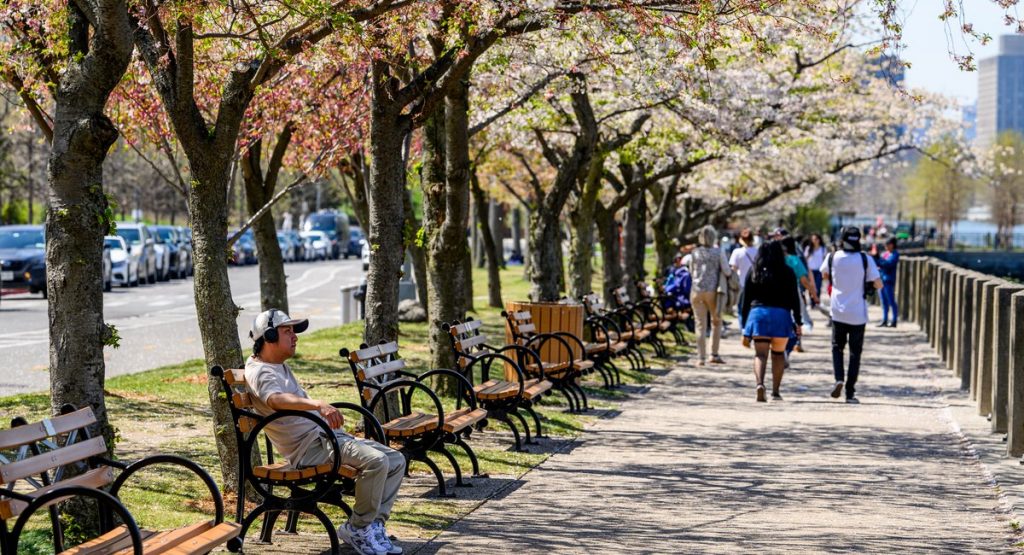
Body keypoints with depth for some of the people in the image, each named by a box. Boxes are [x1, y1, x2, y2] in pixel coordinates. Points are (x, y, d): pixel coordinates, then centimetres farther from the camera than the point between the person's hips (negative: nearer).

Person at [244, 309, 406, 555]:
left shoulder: (280, 367, 21)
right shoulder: (259, 371, -12)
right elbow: (276, 399, -35)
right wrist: (318, 404, -50)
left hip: (325, 436, 10)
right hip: (308, 445, -10)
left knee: (396, 460, 1)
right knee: (375, 460, -28)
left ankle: (374, 525, 1)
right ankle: (358, 529, -13)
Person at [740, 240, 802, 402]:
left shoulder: (754, 273, 10)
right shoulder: (787, 273, 6)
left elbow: (746, 300, 9)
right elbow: (794, 299, 2)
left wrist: (745, 329, 13)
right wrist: (798, 322, 6)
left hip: (758, 312, 0)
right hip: (781, 315, 0)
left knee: (760, 354, -4)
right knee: (778, 354, 13)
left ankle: (760, 384, -29)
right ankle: (775, 392, 14)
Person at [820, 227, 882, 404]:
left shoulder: (832, 257, -2)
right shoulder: (865, 259, -8)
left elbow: (824, 275, 17)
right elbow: (878, 284, -7)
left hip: (838, 311, 1)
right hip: (858, 313, -1)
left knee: (837, 347, 17)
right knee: (855, 352, 7)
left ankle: (839, 378, -8)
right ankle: (850, 392, 2)